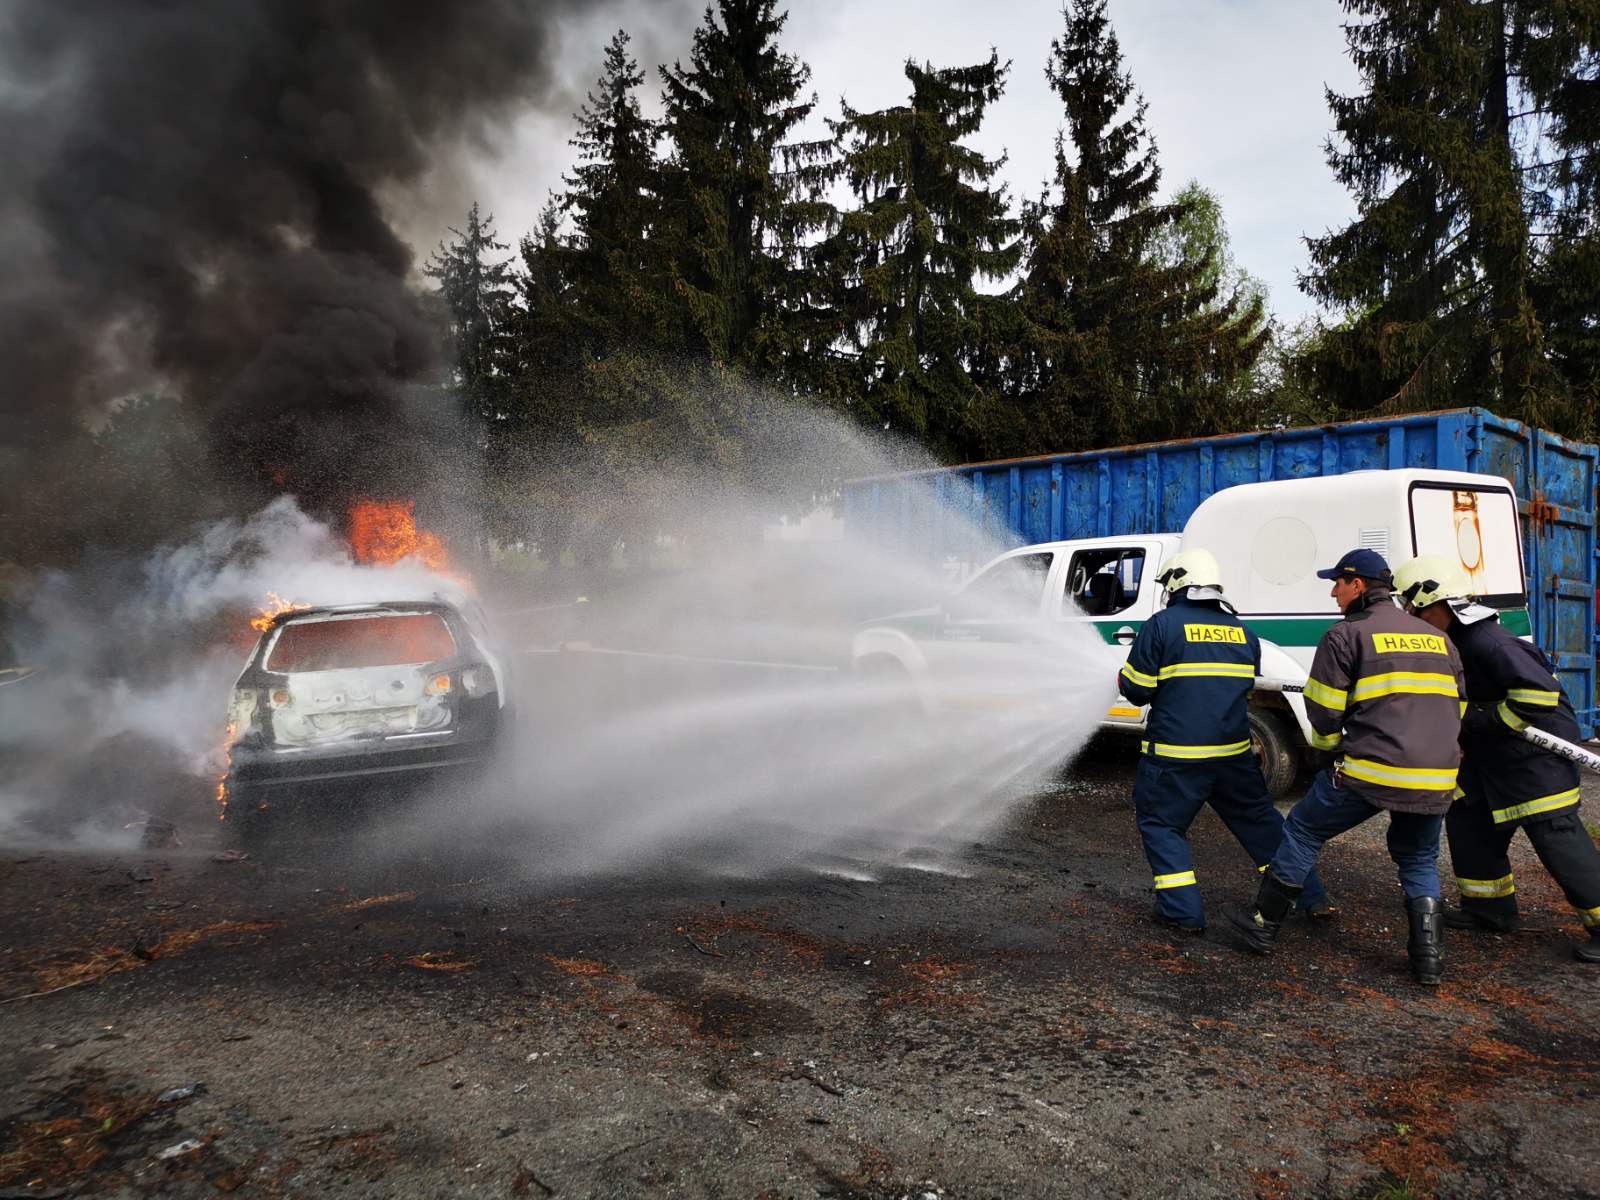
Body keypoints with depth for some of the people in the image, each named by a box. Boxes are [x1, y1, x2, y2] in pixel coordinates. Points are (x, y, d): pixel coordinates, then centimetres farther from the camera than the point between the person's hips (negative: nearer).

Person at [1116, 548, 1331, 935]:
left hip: (1175, 753, -5)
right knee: (1259, 819, 20)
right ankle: (1310, 898, 28)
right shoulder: (1241, 631, 10)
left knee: (1161, 824, 10)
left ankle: (1184, 911, 5)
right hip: (1233, 752, 5)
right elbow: (1245, 688, 20)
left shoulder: (1162, 625, -8)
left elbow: (1137, 688, -7)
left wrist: (1124, 680, 15)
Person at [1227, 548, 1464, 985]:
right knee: (1419, 862, 25)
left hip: (1369, 770, -5)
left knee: (1302, 832, 11)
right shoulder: (1439, 640, 16)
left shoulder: (1347, 635, -4)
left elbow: (1324, 712, -4)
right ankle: (1429, 957, 16)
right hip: (1436, 779, 6)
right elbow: (1457, 709, 23)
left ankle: (1263, 925, 16)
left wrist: (1330, 746, 16)